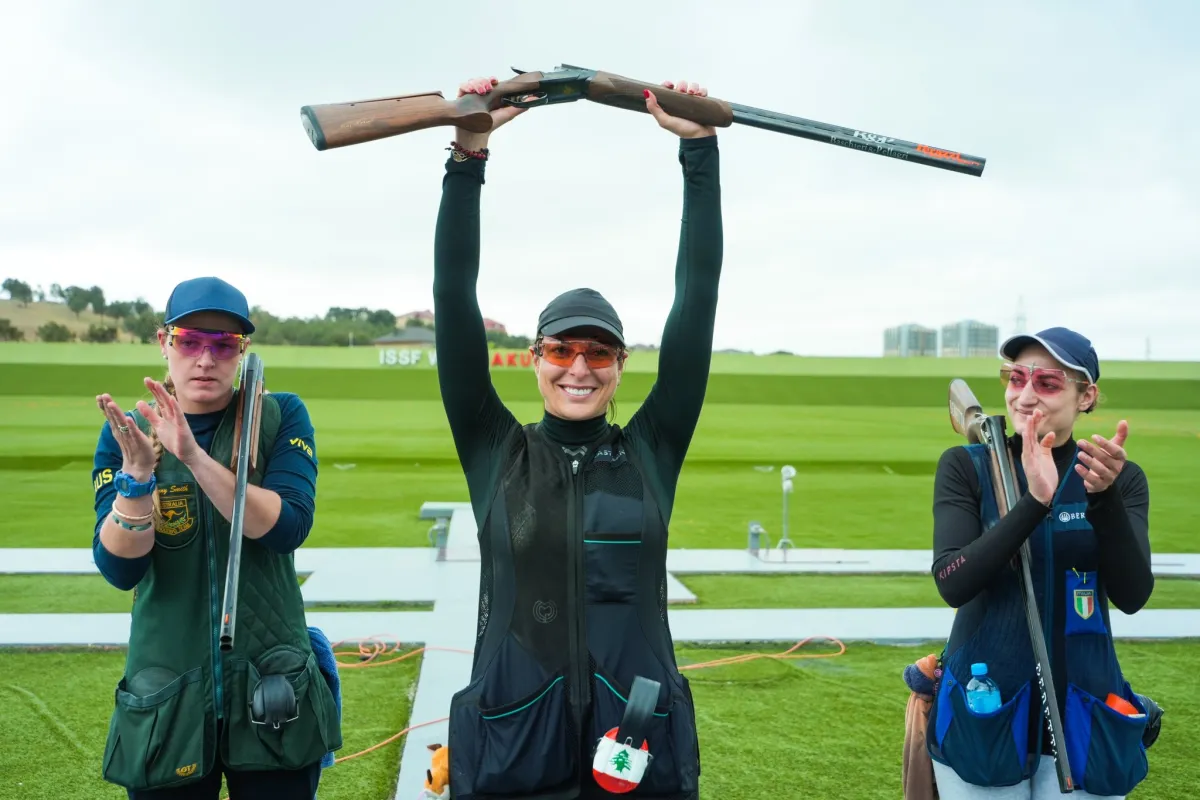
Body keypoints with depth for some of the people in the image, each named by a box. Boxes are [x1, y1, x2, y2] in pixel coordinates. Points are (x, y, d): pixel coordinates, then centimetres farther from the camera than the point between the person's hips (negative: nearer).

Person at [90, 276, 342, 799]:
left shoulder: (281, 417, -4)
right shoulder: (127, 430, -1)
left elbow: (288, 528, -18)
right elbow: (119, 569, -9)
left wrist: (194, 456, -27)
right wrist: (138, 473, -25)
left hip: (273, 690, -1)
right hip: (165, 691, 1)